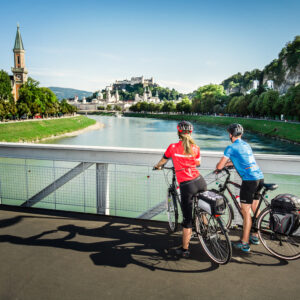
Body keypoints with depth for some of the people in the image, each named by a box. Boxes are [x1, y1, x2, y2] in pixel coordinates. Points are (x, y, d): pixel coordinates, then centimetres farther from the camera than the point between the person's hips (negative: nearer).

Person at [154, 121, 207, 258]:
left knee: (187, 219, 5)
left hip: (186, 186, -3)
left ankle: (185, 250, 17)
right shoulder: (195, 148, 5)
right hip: (200, 181, 3)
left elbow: (163, 160, 14)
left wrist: (157, 166, 36)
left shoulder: (173, 147, -3)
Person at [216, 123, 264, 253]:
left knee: (246, 213, -1)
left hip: (249, 180, -8)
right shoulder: (246, 145, 19)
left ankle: (244, 243, 6)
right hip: (260, 178, 8)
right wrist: (227, 163, 32)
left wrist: (218, 166, 14)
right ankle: (255, 237, 32)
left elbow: (219, 166, -8)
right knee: (255, 209, 19)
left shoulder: (231, 147, -5)